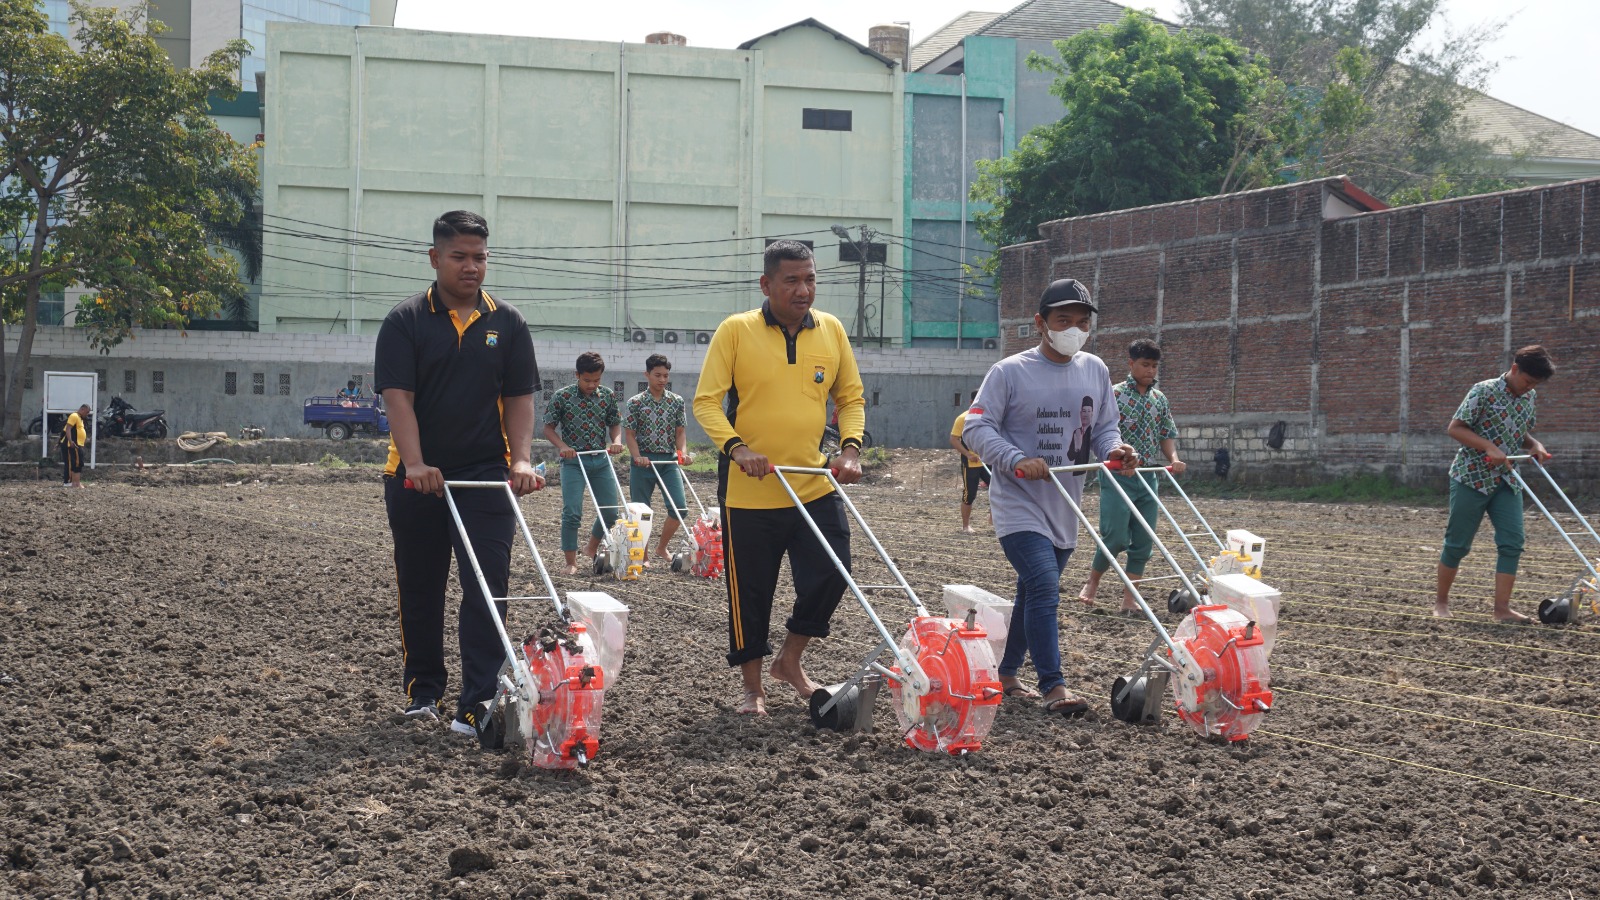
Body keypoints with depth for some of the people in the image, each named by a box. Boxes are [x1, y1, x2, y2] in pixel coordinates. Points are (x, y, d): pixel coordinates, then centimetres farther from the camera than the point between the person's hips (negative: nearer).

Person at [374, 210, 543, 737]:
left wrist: (522, 460, -11)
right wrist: (416, 465, -23)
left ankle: (478, 706, -7)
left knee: (486, 589, -7)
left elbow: (519, 398, 4)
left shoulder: (507, 324, 5)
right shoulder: (405, 322, -2)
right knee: (419, 589, 11)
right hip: (417, 477, 0)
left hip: (487, 475, 1)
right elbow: (398, 397, -10)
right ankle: (423, 689, 28)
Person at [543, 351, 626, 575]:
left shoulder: (608, 396, 4)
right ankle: (571, 563, 1)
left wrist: (616, 440, -8)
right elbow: (548, 428, -1)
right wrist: (562, 446, -18)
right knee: (572, 513, -8)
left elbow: (615, 423, 13)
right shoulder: (562, 397, -6)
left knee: (611, 511, 7)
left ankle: (592, 548, 32)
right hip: (573, 461, -4)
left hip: (601, 460, 4)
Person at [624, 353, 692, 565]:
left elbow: (679, 432, 9)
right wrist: (637, 456, -17)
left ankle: (661, 547, 14)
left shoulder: (676, 401, 6)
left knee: (679, 508, -5)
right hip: (643, 462, -2)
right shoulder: (636, 402, -1)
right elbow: (629, 433, -2)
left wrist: (682, 451, -9)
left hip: (669, 461, 2)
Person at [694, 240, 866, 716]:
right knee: (751, 592, 5)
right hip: (749, 490, -3)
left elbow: (850, 397, 13)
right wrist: (736, 447, -22)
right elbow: (706, 401, -7)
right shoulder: (735, 331, -6)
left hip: (815, 486, 3)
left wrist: (850, 448, -4)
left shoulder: (831, 330, 5)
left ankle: (790, 660, 24)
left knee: (831, 574, 0)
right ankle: (752, 686, 22)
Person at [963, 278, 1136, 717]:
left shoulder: (1095, 371, 8)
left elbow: (1103, 429, 14)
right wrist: (1017, 460, -25)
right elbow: (976, 427, -11)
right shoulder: (1010, 372, -9)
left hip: (1065, 508, 6)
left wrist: (1114, 449, -10)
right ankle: (1053, 686, -19)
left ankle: (1006, 674, 30)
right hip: (1019, 504, -6)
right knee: (1044, 587, -20)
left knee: (1033, 594, 16)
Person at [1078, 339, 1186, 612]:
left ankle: (1129, 598, 11)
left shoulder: (1160, 400, 12)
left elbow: (1167, 434, 16)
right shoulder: (1114, 395, -5)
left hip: (1148, 478, 6)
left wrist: (1173, 458, -4)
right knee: (1116, 536, -11)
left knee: (1143, 542, 4)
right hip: (1118, 477, -6)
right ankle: (1092, 581, 14)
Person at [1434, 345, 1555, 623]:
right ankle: (1441, 600, 17)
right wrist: (1490, 448, -24)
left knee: (1512, 542, -7)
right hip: (1472, 476, -6)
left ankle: (1502, 608, -7)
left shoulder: (1530, 397, 8)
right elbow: (1455, 428, -14)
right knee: (1458, 543, 1)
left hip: (1507, 480, 6)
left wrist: (1535, 444, -1)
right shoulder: (1484, 391, -13)